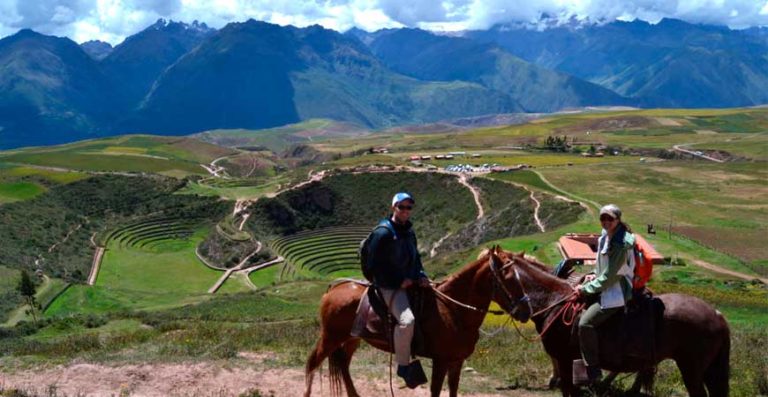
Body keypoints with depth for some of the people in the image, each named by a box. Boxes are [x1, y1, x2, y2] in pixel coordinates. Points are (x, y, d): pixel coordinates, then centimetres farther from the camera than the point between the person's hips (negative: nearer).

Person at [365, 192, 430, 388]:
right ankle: (403, 366, -15)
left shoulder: (409, 232, 14)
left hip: (410, 282, 9)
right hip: (390, 287, -9)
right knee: (407, 320, -31)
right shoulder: (383, 232, -12)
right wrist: (399, 281, -16)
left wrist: (421, 276, 4)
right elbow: (374, 265, -14)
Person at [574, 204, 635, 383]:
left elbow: (609, 277, -23)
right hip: (606, 286, 11)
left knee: (585, 323, -21)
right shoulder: (606, 237, 6)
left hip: (616, 293, -11)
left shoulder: (621, 245, -23)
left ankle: (593, 370, -10)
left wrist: (587, 289, -16)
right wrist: (596, 275, 5)